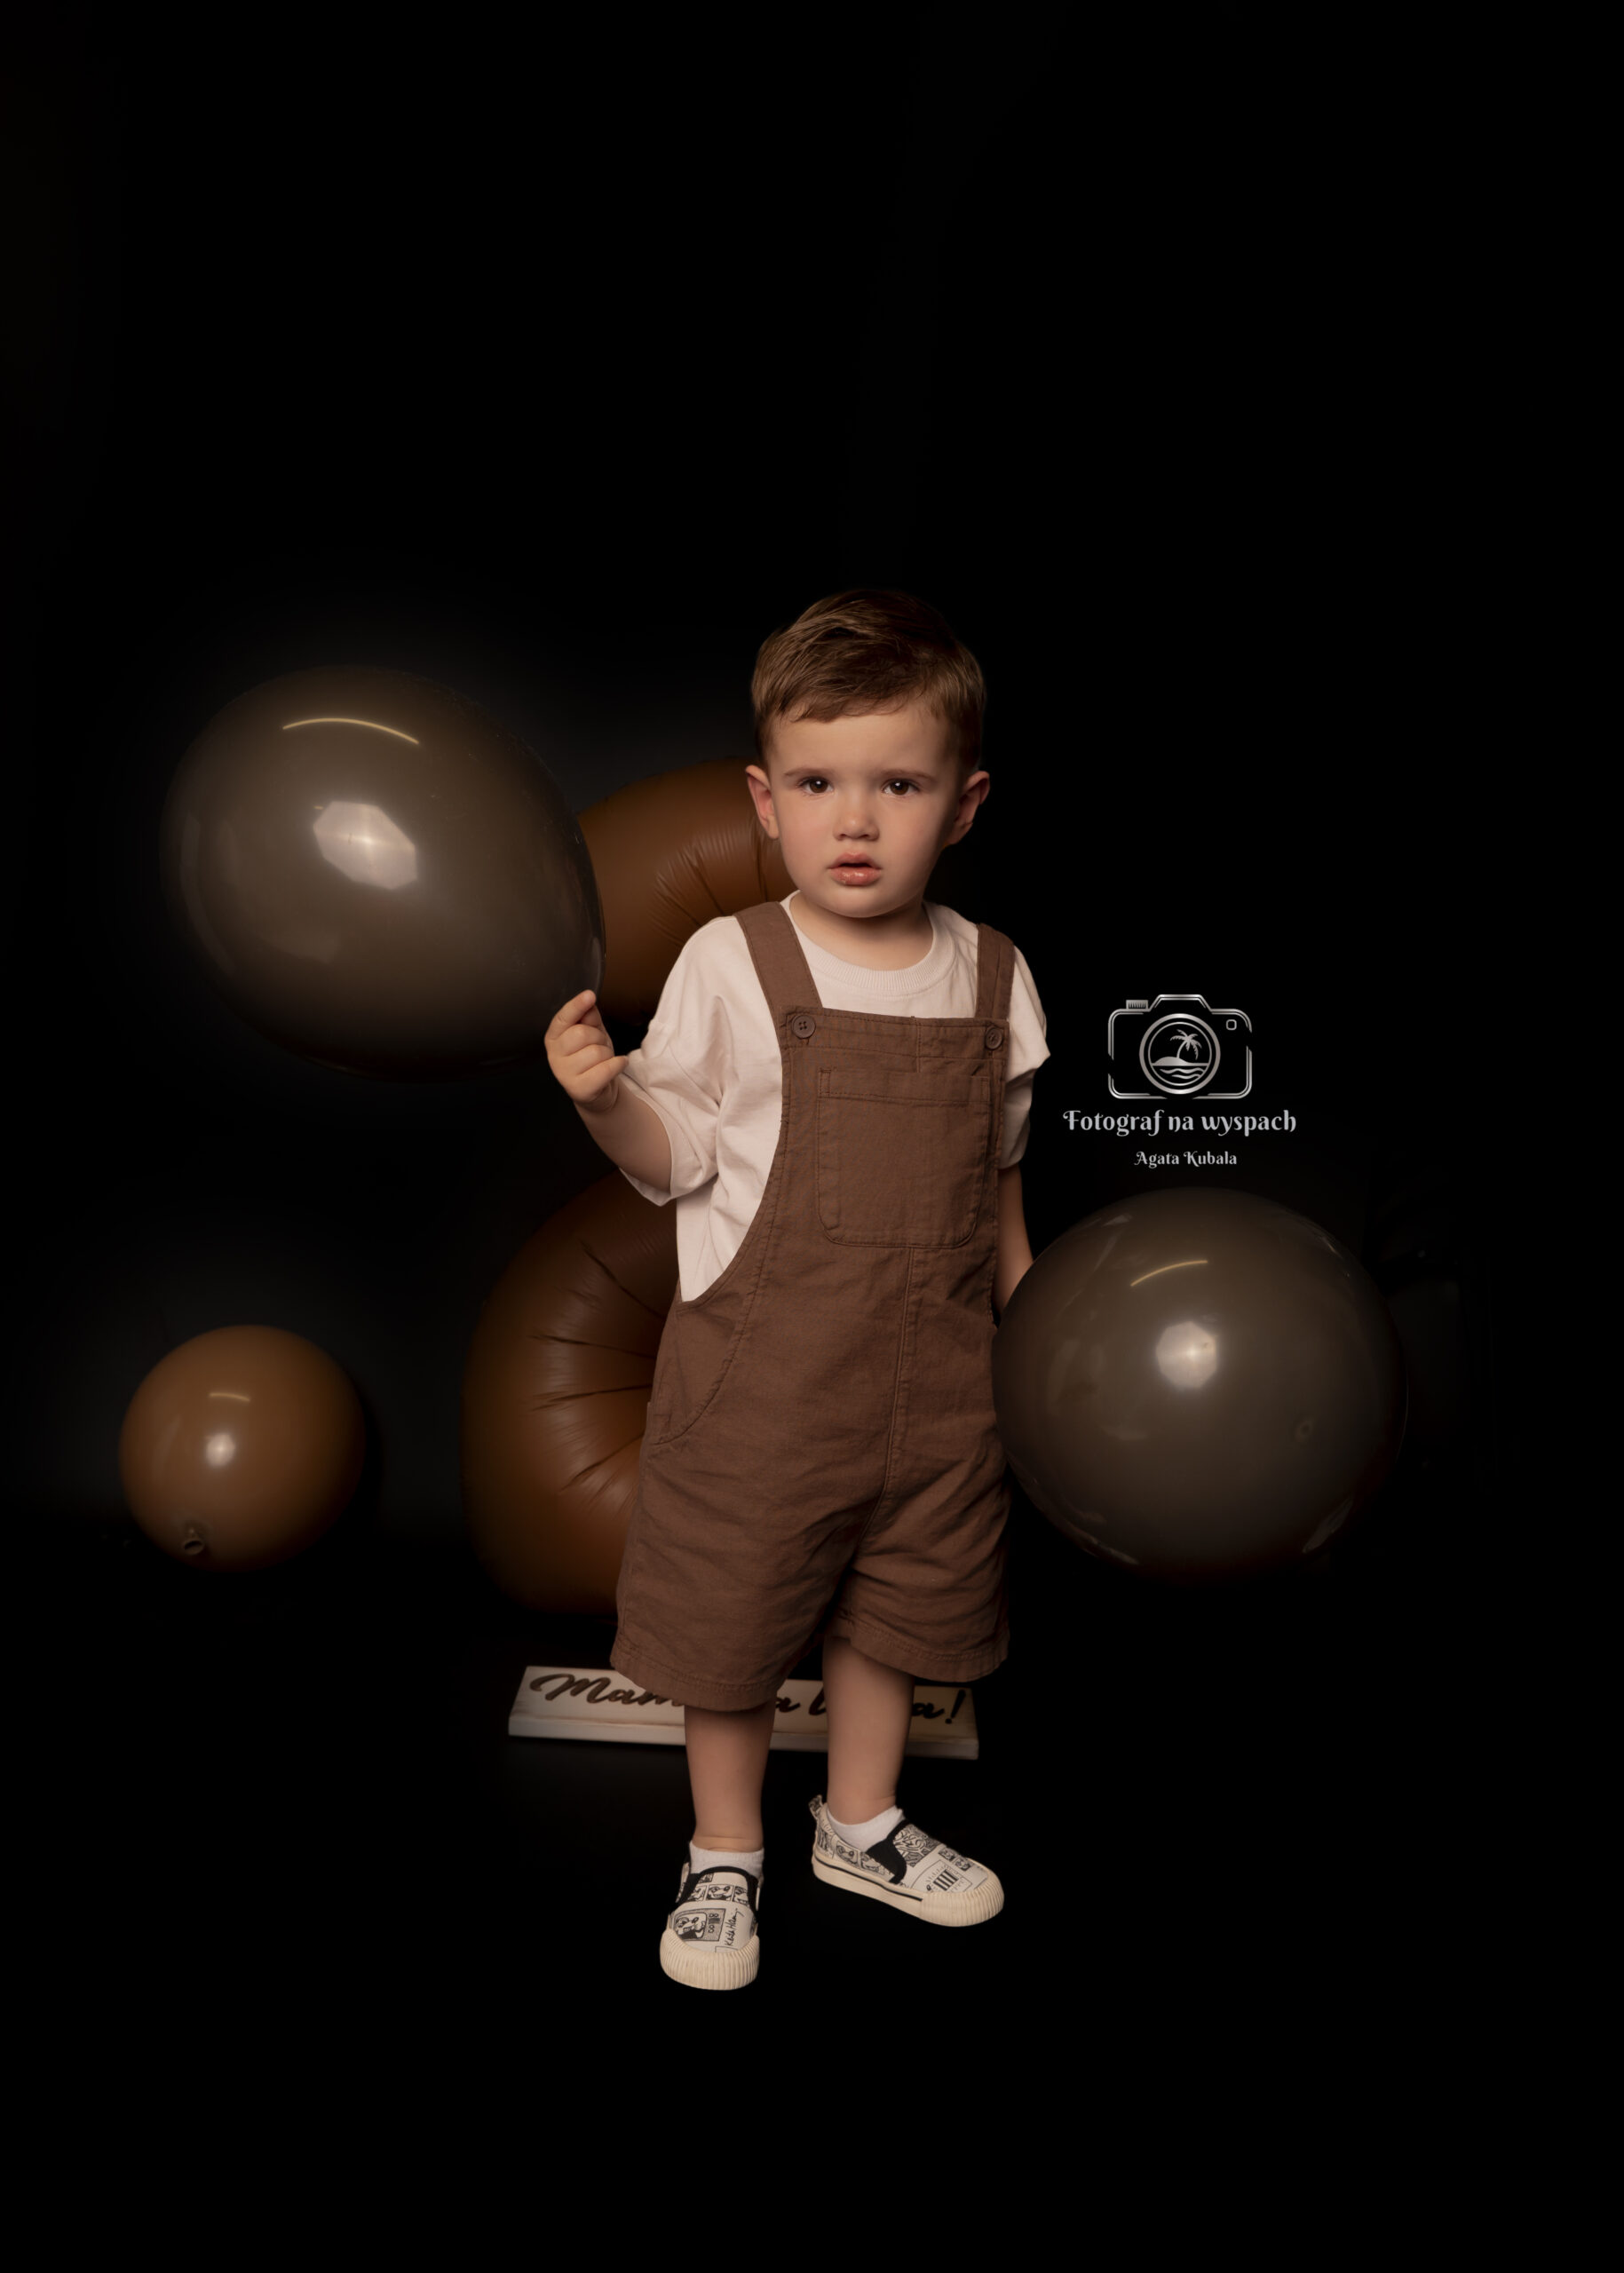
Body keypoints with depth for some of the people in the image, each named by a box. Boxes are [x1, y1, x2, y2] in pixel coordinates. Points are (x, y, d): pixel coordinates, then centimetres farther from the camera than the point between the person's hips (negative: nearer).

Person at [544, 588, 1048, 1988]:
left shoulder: (995, 978, 1)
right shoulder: (731, 966, -10)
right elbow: (676, 1162, -8)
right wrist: (605, 1095, -26)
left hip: (936, 1374, 4)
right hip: (761, 1374, -3)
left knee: (899, 1609, 19)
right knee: (732, 1619, 10)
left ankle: (863, 1825, 44)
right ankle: (725, 1855, 35)